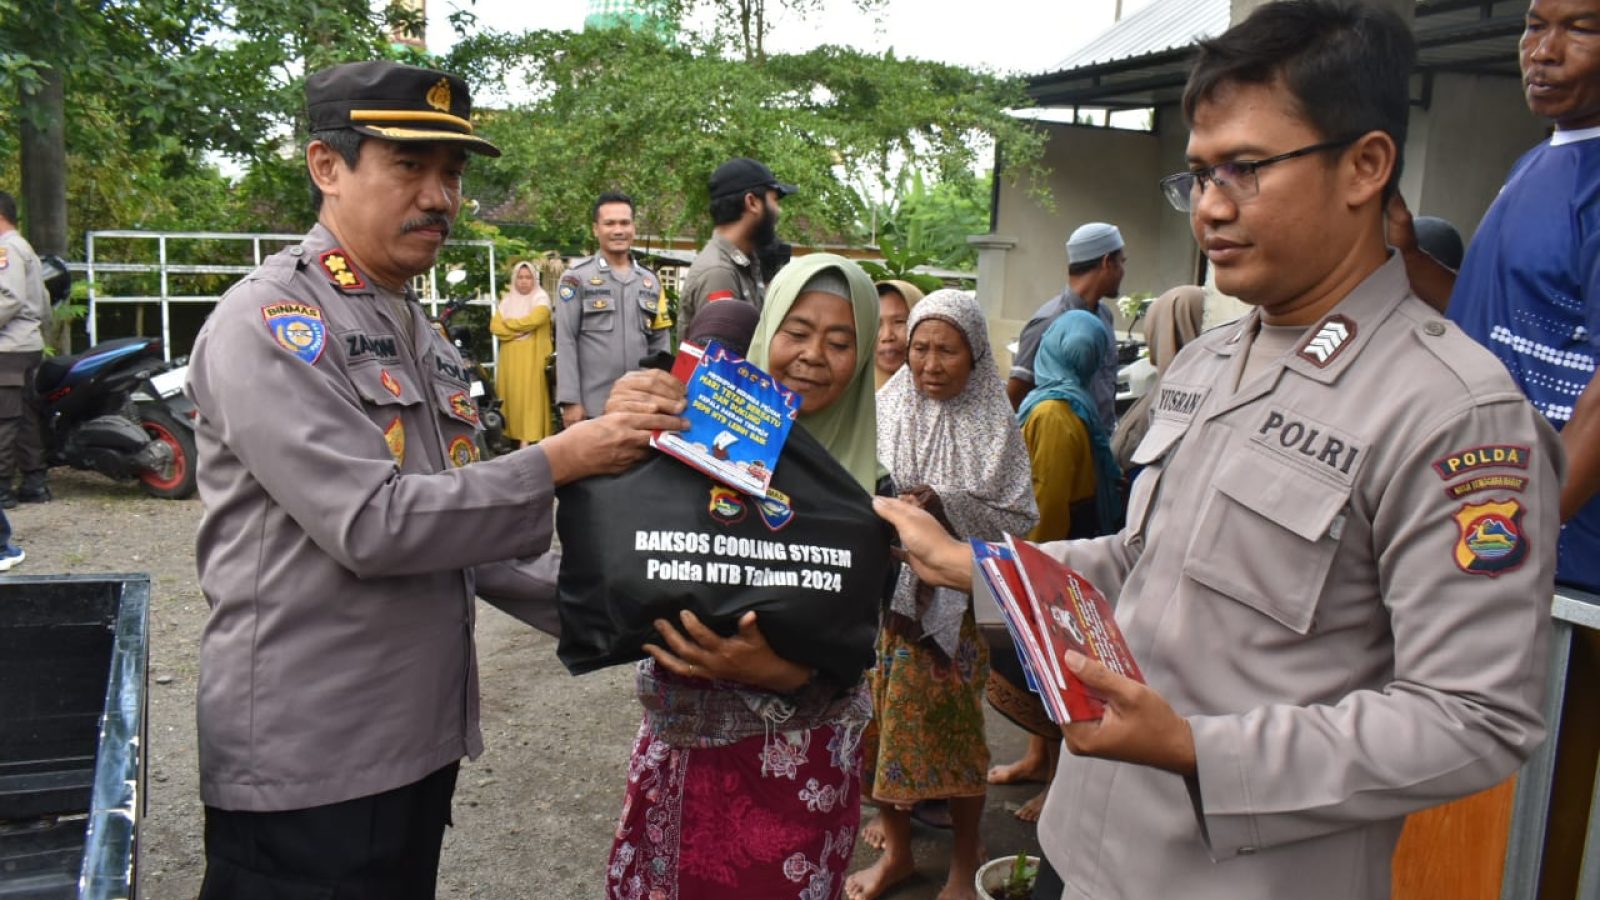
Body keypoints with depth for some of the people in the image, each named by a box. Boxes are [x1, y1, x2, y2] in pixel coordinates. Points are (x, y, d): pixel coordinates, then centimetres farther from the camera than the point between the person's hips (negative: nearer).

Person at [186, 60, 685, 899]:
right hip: (306, 763, -8)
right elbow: (373, 524, -23)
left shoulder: (419, 333, 13)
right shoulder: (269, 322, -14)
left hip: (422, 737, 8)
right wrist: (556, 463, -17)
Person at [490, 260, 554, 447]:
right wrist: (516, 331, -12)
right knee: (513, 395, 4)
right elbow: (494, 325, 4)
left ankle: (531, 438, -10)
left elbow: (534, 320, -19)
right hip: (511, 357, 5)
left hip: (533, 356, -5)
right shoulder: (507, 300, 14)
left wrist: (508, 324, -5)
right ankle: (515, 434, 9)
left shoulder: (541, 297, -1)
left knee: (532, 394, -8)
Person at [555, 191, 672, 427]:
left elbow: (661, 343, 13)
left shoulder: (650, 281, 13)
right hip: (592, 406, -4)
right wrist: (570, 400, -11)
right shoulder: (577, 277, -1)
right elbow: (566, 342, -5)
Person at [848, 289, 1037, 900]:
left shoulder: (994, 427, -5)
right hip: (885, 591, 2)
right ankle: (896, 850, 31)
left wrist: (943, 504, -19)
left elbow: (1017, 518, -8)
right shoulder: (886, 410, 0)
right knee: (885, 719, 10)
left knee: (954, 724, 7)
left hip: (957, 601, -2)